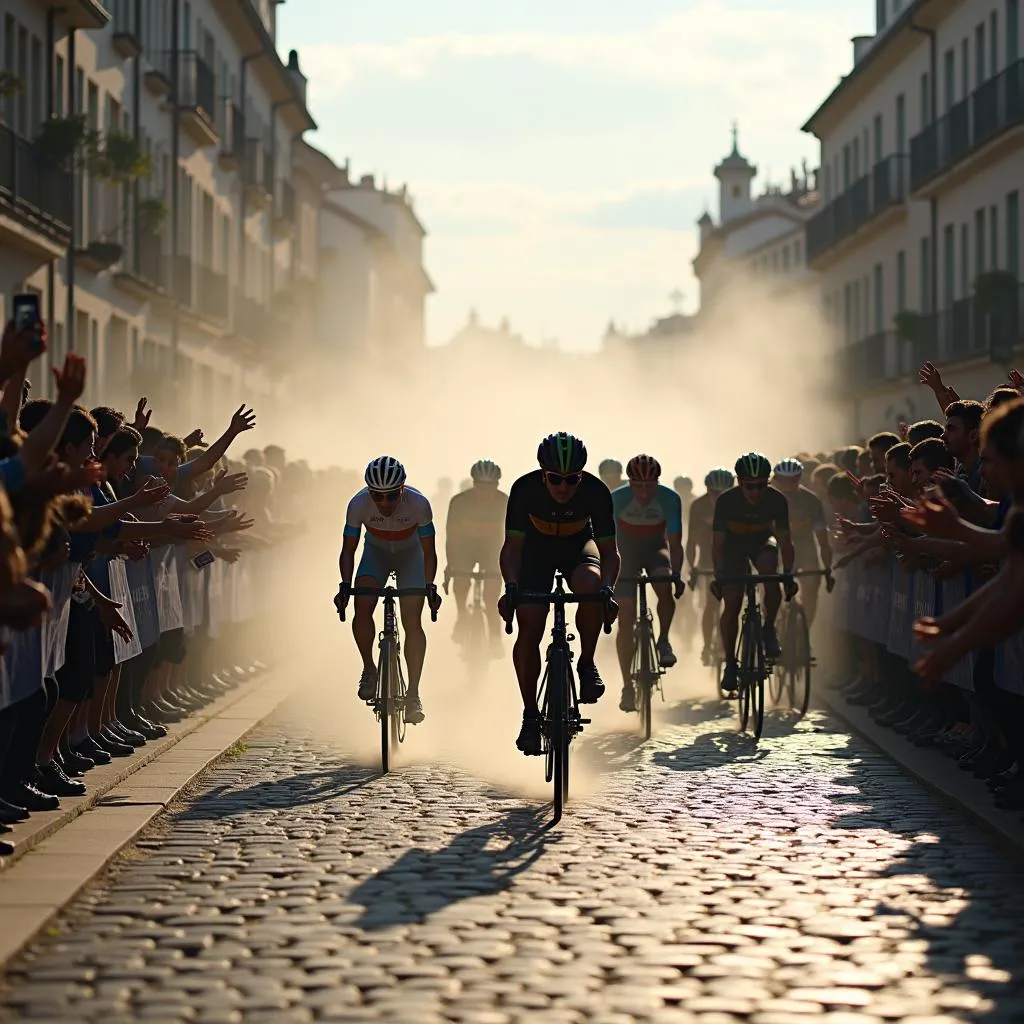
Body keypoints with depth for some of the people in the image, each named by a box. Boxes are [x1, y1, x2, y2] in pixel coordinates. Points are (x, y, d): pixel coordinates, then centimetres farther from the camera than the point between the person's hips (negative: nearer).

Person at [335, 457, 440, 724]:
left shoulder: (418, 504, -32)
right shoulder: (359, 504, -29)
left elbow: (429, 551, -23)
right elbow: (348, 550, -20)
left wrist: (430, 587, -35)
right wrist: (345, 585, -33)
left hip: (410, 554, -1)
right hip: (376, 552, 1)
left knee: (412, 622, -13)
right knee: (362, 608, -22)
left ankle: (413, 694, -8)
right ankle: (369, 669, -1)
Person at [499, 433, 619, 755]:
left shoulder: (596, 492, -30)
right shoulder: (525, 489, -30)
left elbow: (609, 550, -26)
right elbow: (512, 546, -26)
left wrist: (607, 588, -44)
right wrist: (511, 587, -42)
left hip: (578, 545, 0)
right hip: (536, 547, 0)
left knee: (591, 586, -34)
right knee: (529, 629, -13)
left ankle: (587, 664, -12)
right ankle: (530, 715, 1)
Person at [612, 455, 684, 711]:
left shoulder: (669, 499, -24)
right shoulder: (616, 499, -25)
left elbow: (675, 543, -23)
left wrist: (676, 574, -37)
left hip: (656, 550, 0)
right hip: (626, 553, 0)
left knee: (665, 589, -33)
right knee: (626, 620, -9)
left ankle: (663, 640, -7)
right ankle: (627, 686, -3)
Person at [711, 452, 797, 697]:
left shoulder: (777, 500, -25)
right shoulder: (727, 501, -27)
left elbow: (785, 541, -21)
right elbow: (718, 543, -24)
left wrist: (788, 574, -32)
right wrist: (718, 576, -35)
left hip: (763, 542, 0)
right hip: (734, 546, 0)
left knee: (769, 568, -34)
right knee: (731, 604, -12)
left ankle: (769, 629, -13)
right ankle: (730, 663, 3)